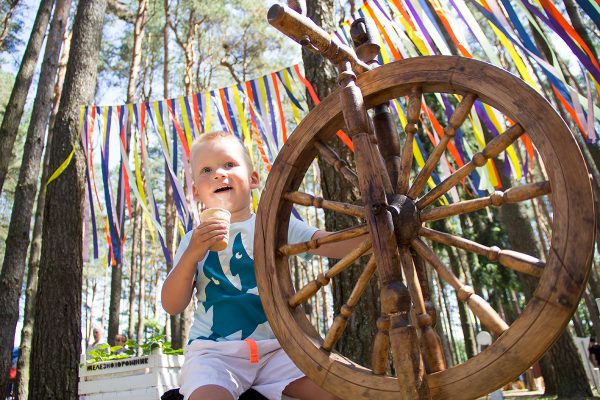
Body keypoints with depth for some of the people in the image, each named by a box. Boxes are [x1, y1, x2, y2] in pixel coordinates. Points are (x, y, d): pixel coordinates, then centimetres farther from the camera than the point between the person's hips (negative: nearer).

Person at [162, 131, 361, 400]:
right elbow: (172, 306, 2)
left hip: (276, 346, 1)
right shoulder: (194, 239, 9)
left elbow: (327, 244, -9)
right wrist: (191, 256, -14)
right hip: (215, 351, 0)